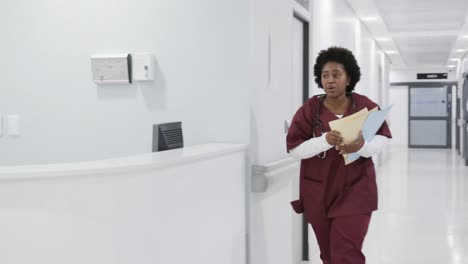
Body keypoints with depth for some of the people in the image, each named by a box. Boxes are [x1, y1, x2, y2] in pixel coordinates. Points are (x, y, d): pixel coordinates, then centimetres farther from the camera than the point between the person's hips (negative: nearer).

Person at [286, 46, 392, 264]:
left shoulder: (365, 106, -4)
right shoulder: (310, 109, -6)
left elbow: (382, 139, -4)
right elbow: (294, 148, -10)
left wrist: (362, 146, -27)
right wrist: (325, 141, -27)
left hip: (355, 191, -1)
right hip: (318, 194, 1)